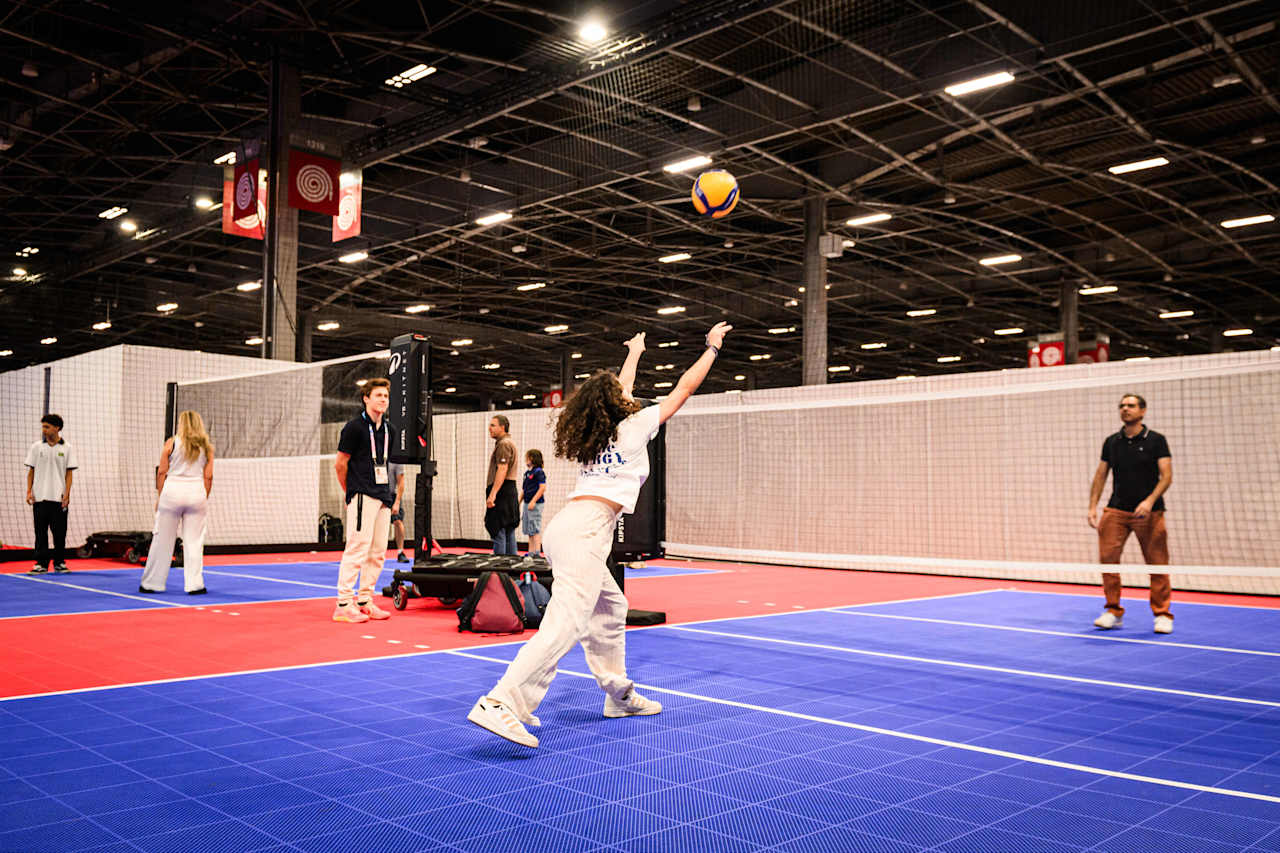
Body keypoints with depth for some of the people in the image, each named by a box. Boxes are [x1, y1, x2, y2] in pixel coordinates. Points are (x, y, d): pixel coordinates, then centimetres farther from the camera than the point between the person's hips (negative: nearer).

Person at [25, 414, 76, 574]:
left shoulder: (67, 448, 3)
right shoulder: (36, 447, 6)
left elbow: (68, 473, 3)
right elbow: (31, 471, 8)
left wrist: (67, 494, -6)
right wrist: (29, 491, -1)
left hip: (59, 498, -1)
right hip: (39, 497, 1)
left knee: (60, 532, 2)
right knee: (41, 532, 2)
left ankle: (59, 563, 11)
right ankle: (41, 563, 7)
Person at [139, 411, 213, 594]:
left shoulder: (171, 443, 1)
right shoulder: (206, 446, 6)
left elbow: (161, 472, 0)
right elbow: (208, 476, 4)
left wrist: (159, 496, 8)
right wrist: (204, 499, 12)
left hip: (172, 490, -1)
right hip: (196, 492, 1)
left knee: (162, 539, 7)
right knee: (194, 541, 5)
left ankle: (151, 583, 16)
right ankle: (194, 584, 6)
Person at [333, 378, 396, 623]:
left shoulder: (389, 430, 15)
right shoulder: (355, 427, -6)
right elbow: (340, 464, -4)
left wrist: (390, 494, 17)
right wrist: (351, 492, 3)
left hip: (383, 497, 8)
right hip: (362, 496, -8)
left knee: (378, 552, 9)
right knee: (358, 548, -11)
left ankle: (365, 600, 17)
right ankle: (344, 604, -6)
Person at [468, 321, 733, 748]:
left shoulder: (597, 430, 23)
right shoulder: (634, 427, 6)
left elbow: (619, 392, 45)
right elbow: (685, 387, 15)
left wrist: (634, 353, 60)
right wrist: (713, 346, 29)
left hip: (568, 524, 9)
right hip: (587, 526, -9)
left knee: (610, 608, 22)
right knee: (566, 624, -17)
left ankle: (619, 694, 30)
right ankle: (499, 704, -28)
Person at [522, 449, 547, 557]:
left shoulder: (539, 472, -11)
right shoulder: (527, 473, 15)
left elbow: (542, 488, -17)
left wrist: (533, 501, -21)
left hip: (536, 504, -9)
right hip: (527, 504, 9)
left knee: (535, 529, -9)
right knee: (529, 531, 12)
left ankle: (537, 552, -8)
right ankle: (531, 552, 17)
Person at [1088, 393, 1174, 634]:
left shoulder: (1155, 440, 0)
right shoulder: (1111, 442, 11)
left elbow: (1166, 475, -7)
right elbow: (1100, 475, 14)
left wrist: (1150, 501, -20)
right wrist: (1093, 506, 4)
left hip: (1148, 512, -3)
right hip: (1116, 510, 3)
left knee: (1157, 564, 0)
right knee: (1107, 558, -5)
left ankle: (1162, 614, 13)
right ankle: (1114, 612, 6)